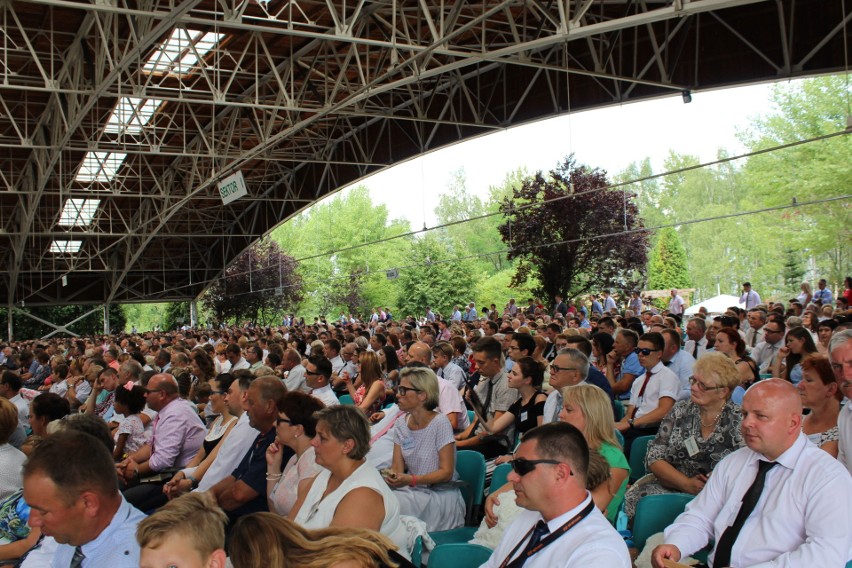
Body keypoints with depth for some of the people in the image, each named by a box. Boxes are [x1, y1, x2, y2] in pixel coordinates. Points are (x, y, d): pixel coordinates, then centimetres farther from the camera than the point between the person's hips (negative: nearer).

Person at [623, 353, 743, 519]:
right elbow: (654, 457, 2)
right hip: (670, 485, 3)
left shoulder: (739, 420, -1)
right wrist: (687, 483, -13)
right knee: (633, 500, -27)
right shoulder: (680, 410, 8)